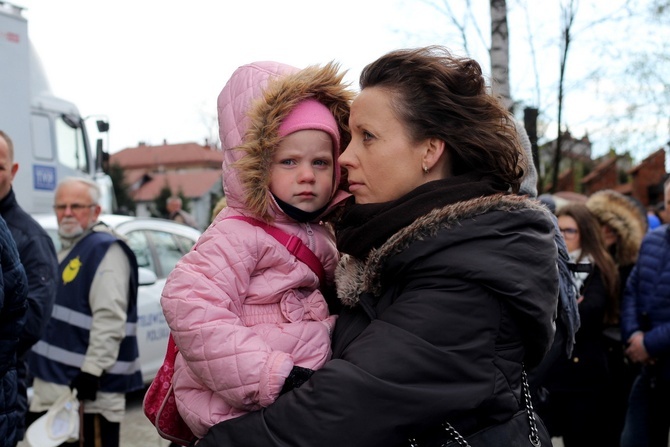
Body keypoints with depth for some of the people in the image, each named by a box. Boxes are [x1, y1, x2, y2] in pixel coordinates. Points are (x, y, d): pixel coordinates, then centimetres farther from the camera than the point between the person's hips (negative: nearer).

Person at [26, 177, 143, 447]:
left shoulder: (105, 250, -14)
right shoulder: (64, 251, 18)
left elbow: (109, 320, -23)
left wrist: (91, 371, -27)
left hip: (85, 385, -10)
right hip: (53, 384, 10)